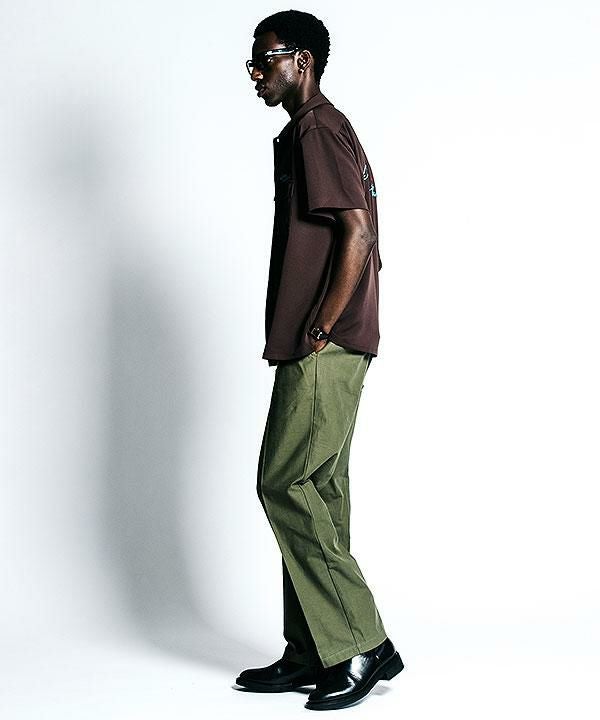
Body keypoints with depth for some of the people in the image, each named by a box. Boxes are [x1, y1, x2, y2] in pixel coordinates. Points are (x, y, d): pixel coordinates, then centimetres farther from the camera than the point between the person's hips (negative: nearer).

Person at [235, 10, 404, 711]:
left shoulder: (315, 131, -8)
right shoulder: (325, 130, 22)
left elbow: (358, 233, -20)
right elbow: (366, 245, 22)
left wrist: (320, 329, -16)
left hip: (322, 351, -10)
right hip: (327, 352, 10)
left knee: (284, 485, -8)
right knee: (318, 491, 9)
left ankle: (364, 644, -2)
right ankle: (312, 655, 16)